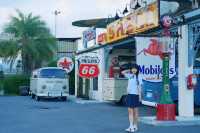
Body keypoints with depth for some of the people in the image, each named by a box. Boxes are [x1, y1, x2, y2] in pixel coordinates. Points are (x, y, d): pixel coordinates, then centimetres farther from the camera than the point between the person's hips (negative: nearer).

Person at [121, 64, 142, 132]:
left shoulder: (138, 77, -1)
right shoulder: (130, 76, 10)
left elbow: (139, 87, -4)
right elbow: (122, 72, 20)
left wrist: (140, 96, -9)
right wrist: (129, 70, 12)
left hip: (135, 95, -4)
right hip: (129, 95, 4)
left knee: (135, 111, 6)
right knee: (130, 111, 0)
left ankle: (135, 126, 15)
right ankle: (131, 126, 0)